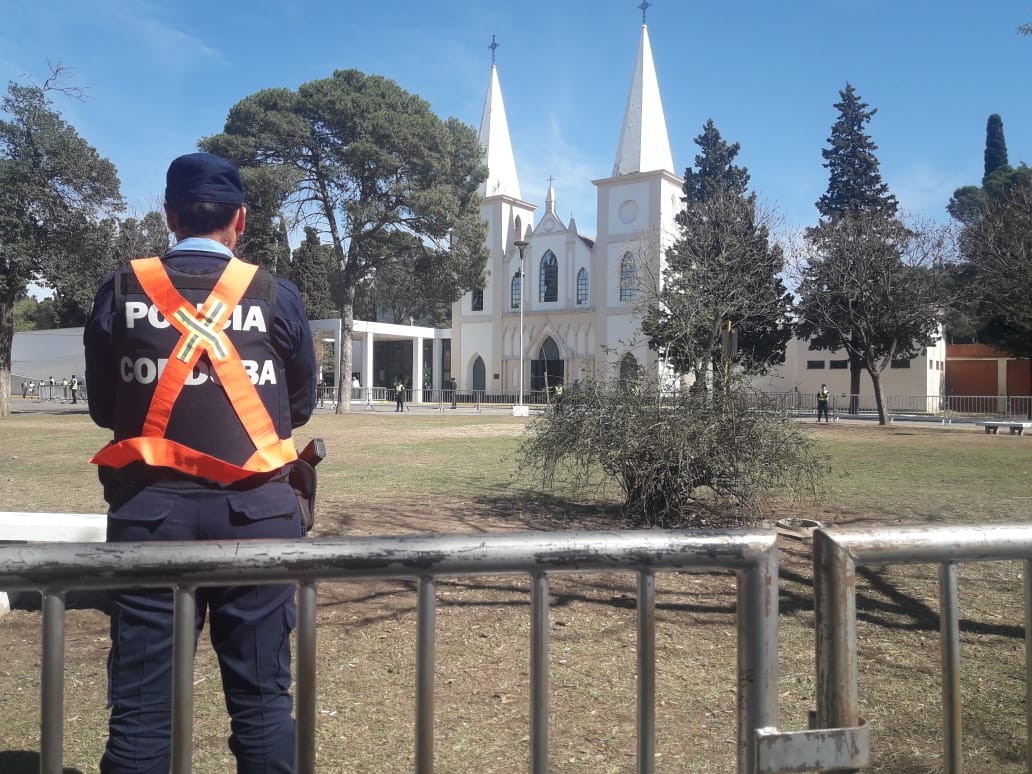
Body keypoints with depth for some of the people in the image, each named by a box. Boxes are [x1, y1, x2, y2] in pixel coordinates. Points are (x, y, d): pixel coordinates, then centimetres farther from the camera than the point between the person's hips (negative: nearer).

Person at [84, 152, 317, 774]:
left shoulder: (122, 291, 1)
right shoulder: (276, 295, -2)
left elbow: (102, 407, 9)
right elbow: (302, 405, 7)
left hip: (150, 509, 1)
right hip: (254, 510, 0)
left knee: (141, 699, 10)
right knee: (263, 696, 10)